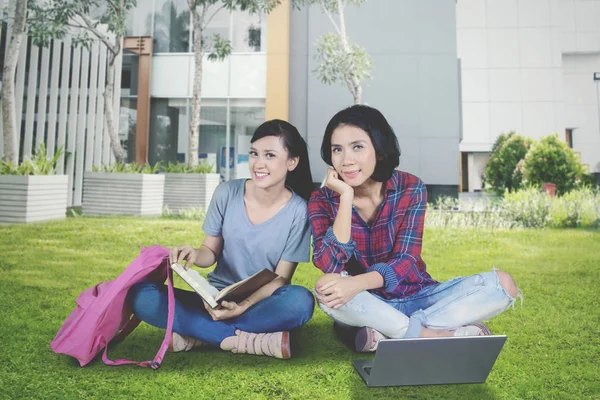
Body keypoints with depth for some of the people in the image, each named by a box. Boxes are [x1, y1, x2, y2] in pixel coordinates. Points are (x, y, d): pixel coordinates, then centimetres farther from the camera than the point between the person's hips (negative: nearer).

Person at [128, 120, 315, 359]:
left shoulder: (298, 211, -11)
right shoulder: (226, 193, -5)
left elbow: (281, 278, -9)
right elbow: (211, 251, 4)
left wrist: (244, 305, -26)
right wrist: (195, 254, -21)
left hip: (261, 304, -2)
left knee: (300, 300, -36)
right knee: (139, 295, -20)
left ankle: (196, 334, -22)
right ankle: (244, 340, -26)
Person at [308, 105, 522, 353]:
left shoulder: (410, 189, -9)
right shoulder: (322, 200, -9)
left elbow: (405, 261, -17)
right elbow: (330, 266, -23)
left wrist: (358, 283, -36)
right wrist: (346, 197, -27)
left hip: (415, 297, 2)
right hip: (365, 305, -1)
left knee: (502, 283, -18)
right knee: (327, 290, -35)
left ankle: (384, 333, -23)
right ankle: (436, 335, -22)